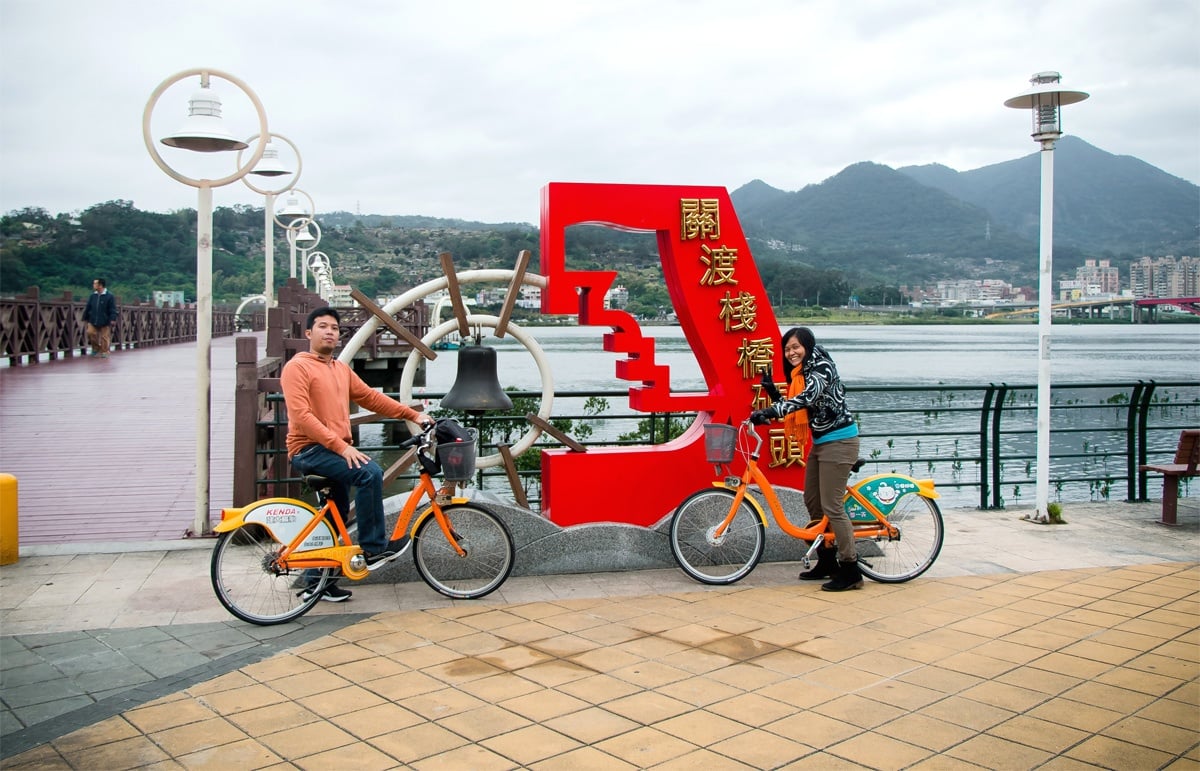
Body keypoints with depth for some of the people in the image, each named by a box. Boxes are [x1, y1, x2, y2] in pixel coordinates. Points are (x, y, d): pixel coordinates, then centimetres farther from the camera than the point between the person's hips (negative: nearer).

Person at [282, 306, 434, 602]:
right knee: (369, 472, -26)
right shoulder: (297, 367, -10)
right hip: (310, 449, -9)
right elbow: (301, 416, -19)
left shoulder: (342, 369, 15)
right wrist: (341, 446, -26)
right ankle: (373, 549, -16)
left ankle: (316, 583, 25)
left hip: (335, 450, 9)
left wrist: (413, 415, 5)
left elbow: (371, 398, 13)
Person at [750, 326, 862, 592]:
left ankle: (851, 571, -1)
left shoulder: (822, 367, -17)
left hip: (838, 442, -10)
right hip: (820, 442, 10)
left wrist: (770, 411, -44)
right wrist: (773, 392, -3)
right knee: (812, 502, 14)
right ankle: (826, 562, 25)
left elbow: (806, 399, -35)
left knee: (831, 506, -9)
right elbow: (795, 409, 9)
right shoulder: (801, 373, 12)